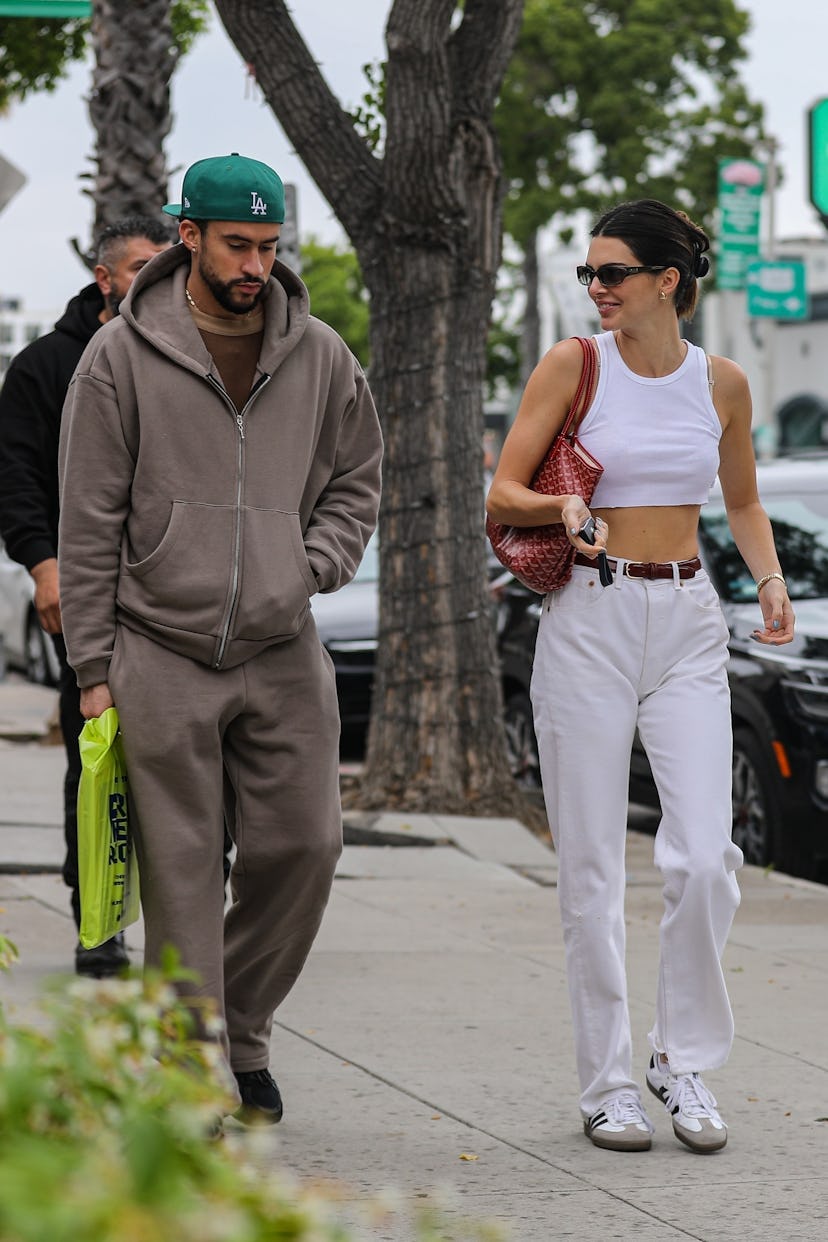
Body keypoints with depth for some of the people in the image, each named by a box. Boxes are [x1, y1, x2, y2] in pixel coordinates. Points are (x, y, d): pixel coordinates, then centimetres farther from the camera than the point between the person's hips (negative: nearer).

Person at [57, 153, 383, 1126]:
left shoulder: (321, 358, 7)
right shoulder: (123, 357, -2)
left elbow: (355, 484, 18)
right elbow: (90, 523, -1)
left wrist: (310, 569, -1)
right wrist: (94, 667, -3)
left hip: (285, 655, 3)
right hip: (161, 658, -3)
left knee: (304, 844, 1)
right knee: (182, 871, -1)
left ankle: (243, 1028, 23)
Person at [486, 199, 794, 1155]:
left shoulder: (722, 384, 5)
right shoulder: (573, 365, -2)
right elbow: (502, 495, -2)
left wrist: (770, 579, 3)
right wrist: (562, 506, -22)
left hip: (688, 623, 2)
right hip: (589, 620, -2)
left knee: (703, 856, -9)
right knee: (591, 865, 0)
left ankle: (684, 1059, 10)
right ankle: (606, 1082, 10)